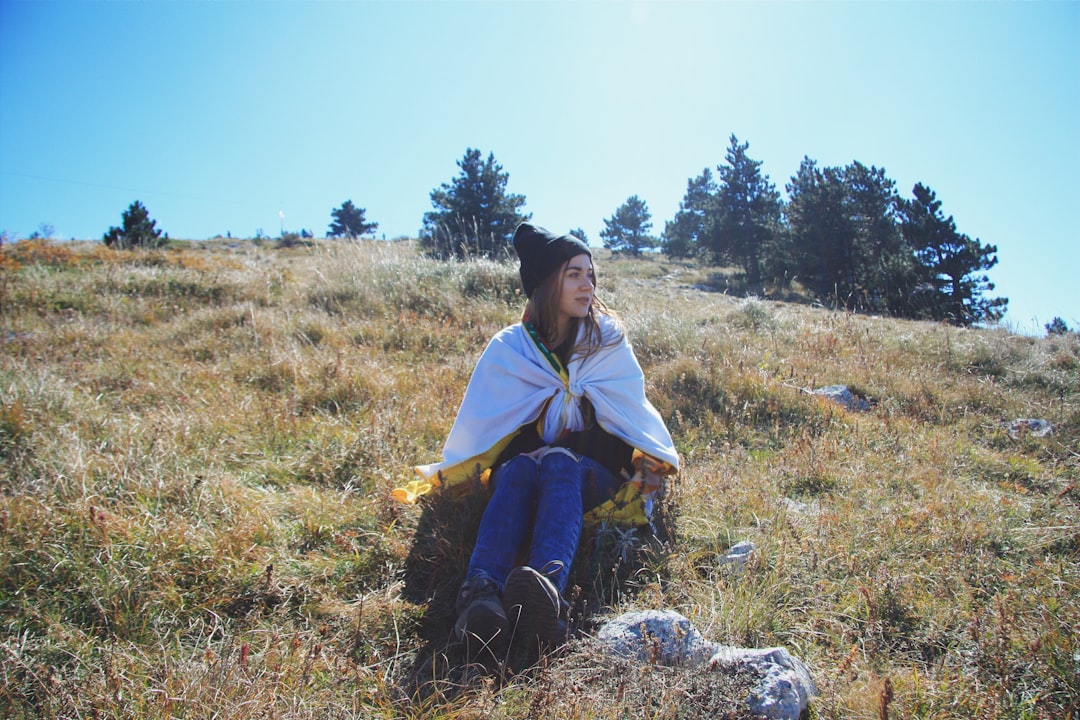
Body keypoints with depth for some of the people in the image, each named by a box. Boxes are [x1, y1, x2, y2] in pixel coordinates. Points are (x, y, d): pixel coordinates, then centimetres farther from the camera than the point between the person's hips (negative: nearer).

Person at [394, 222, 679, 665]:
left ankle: (547, 591, -65)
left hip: (593, 476, 0)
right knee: (522, 467, -37)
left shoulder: (609, 342, 6)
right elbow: (476, 423, 6)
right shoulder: (510, 347, 4)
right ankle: (479, 597, -61)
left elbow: (634, 414, 10)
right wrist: (435, 478, 2)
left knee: (558, 463, -37)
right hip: (523, 472, 1)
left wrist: (658, 468, 3)